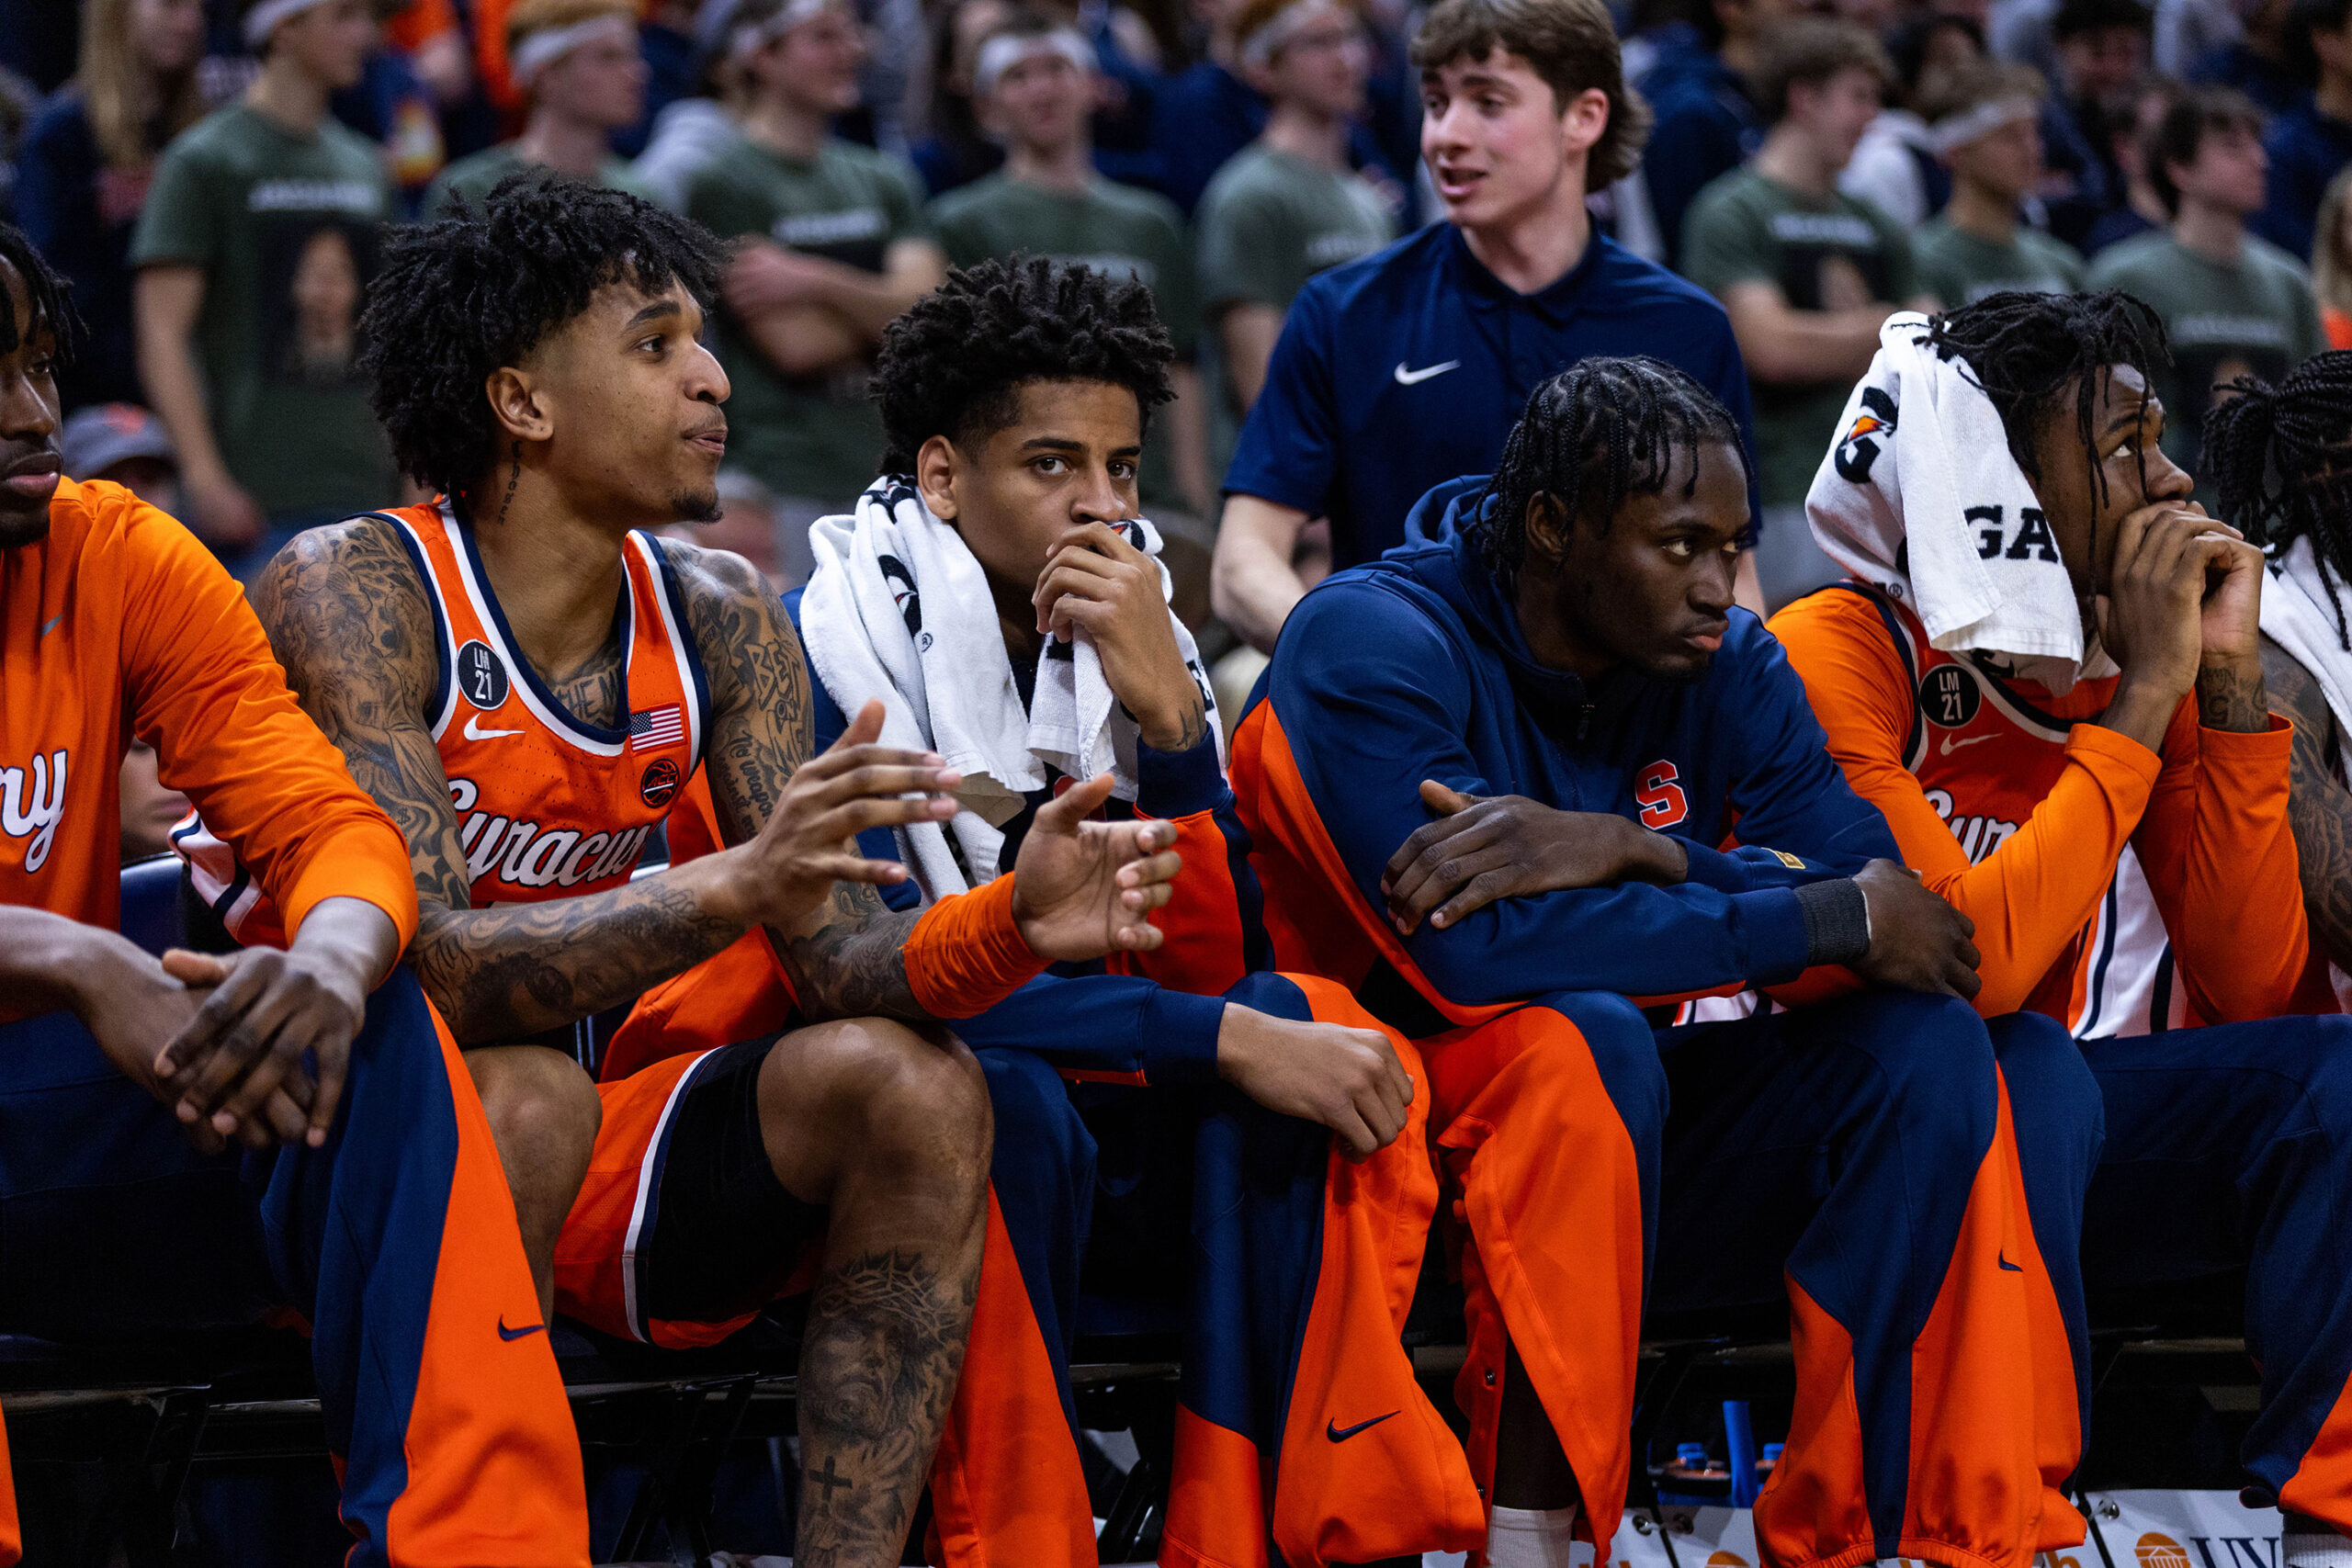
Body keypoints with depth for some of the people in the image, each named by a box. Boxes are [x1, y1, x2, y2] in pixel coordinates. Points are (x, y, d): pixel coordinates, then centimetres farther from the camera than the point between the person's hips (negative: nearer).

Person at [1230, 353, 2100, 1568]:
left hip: (1626, 1148, 6)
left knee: (1928, 1046, -14)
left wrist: (1630, 850, -28)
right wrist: (1839, 922, -24)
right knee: (1582, 1040, -35)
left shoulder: (1728, 666, 2)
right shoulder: (1373, 642, -16)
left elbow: (1883, 895, -12)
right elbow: (1474, 950, -30)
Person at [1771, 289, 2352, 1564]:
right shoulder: (1838, 657, -10)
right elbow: (1970, 963, -24)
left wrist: (2231, 686, -5)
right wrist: (2142, 703, -18)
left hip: (2059, 1127, 6)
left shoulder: (2135, 662, 8)